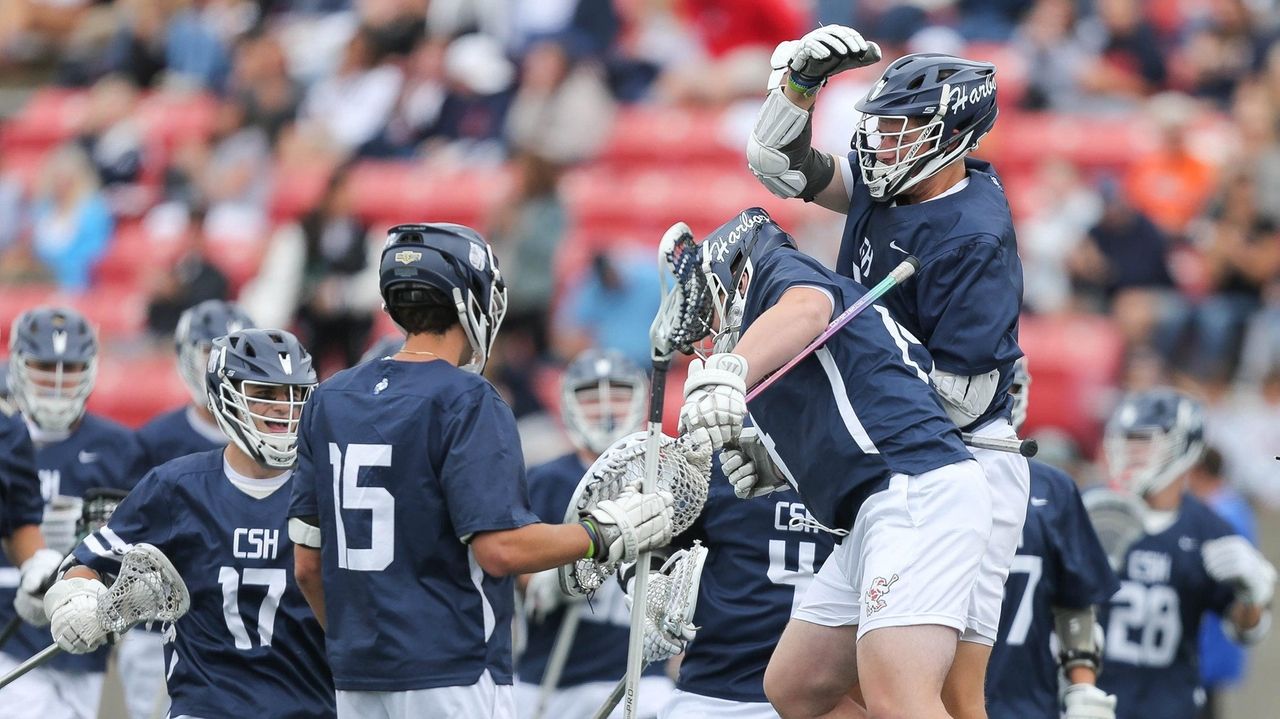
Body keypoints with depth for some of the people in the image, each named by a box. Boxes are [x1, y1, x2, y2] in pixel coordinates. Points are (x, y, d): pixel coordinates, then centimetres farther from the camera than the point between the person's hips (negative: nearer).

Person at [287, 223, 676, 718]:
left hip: (357, 679, 7)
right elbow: (500, 548, -17)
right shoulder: (468, 403, -10)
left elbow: (308, 565, 11)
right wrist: (606, 535, -5)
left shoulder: (330, 400, 9)